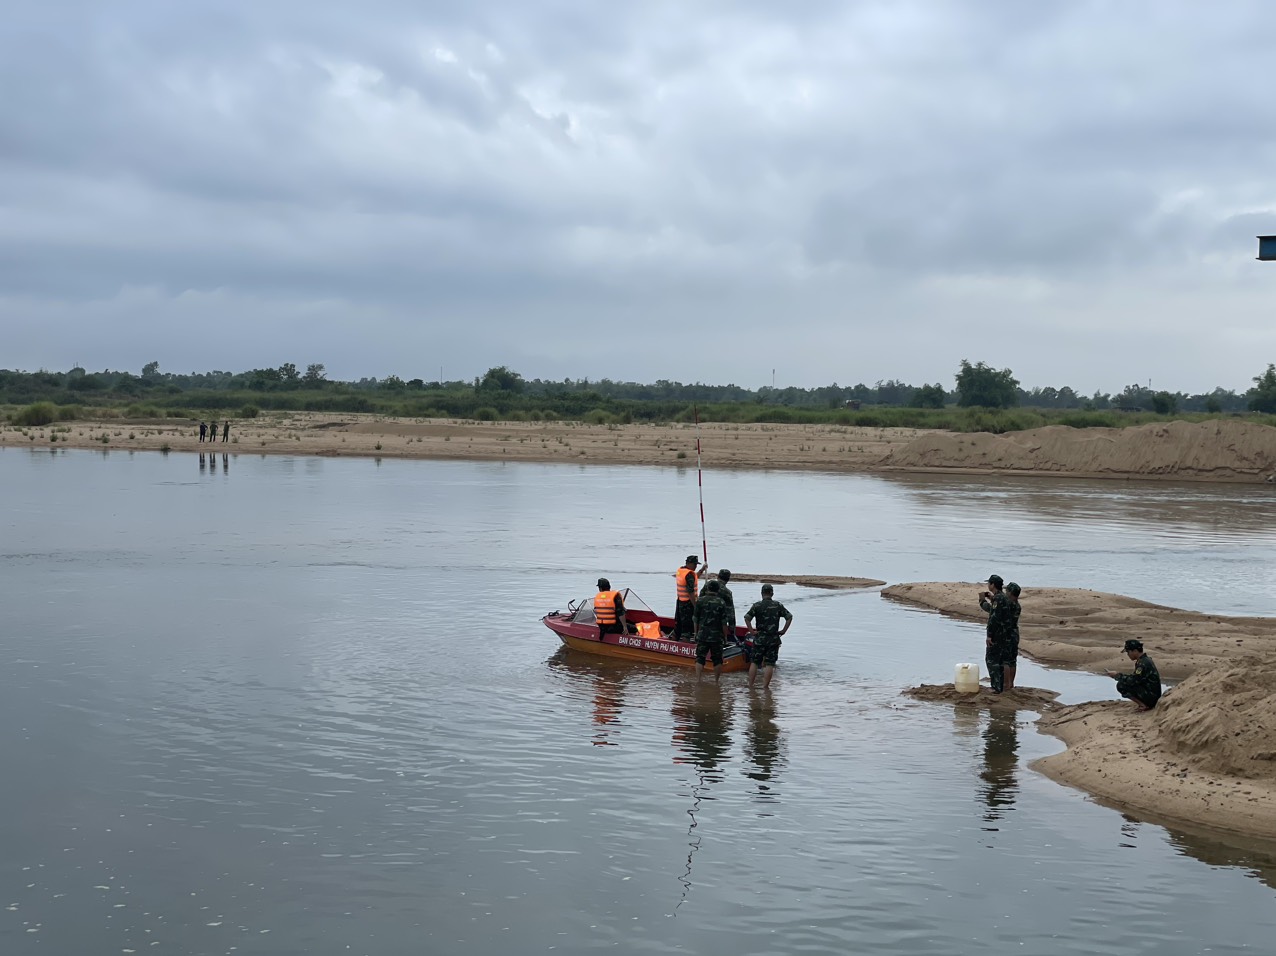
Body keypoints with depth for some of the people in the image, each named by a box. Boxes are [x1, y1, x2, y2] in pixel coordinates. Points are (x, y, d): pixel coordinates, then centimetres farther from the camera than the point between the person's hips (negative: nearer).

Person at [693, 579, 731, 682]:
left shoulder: (700, 601, 0)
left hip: (702, 635, 1)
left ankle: (698, 680, -2)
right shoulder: (721, 603, -4)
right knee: (717, 660, 8)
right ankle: (717, 681, 10)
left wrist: (696, 633, 14)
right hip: (717, 636, -1)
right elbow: (724, 622, -5)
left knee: (700, 658, 4)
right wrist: (725, 636, 4)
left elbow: (696, 620, 4)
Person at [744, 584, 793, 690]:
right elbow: (789, 617, 1)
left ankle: (750, 685, 9)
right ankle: (765, 686, 2)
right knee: (770, 664, 4)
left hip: (760, 638, -1)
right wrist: (784, 630, 4)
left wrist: (751, 631, -8)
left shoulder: (757, 605, -4)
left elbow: (747, 617, -14)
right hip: (774, 639, 1)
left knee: (754, 662, 8)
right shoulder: (778, 605, 3)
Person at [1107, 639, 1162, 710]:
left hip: (1151, 696, -10)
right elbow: (1135, 677, 18)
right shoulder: (1145, 660, 12)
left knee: (1121, 686, -16)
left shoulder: (1143, 663, -19)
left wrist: (1117, 675, -13)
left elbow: (1133, 680, -24)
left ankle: (1144, 705, -9)